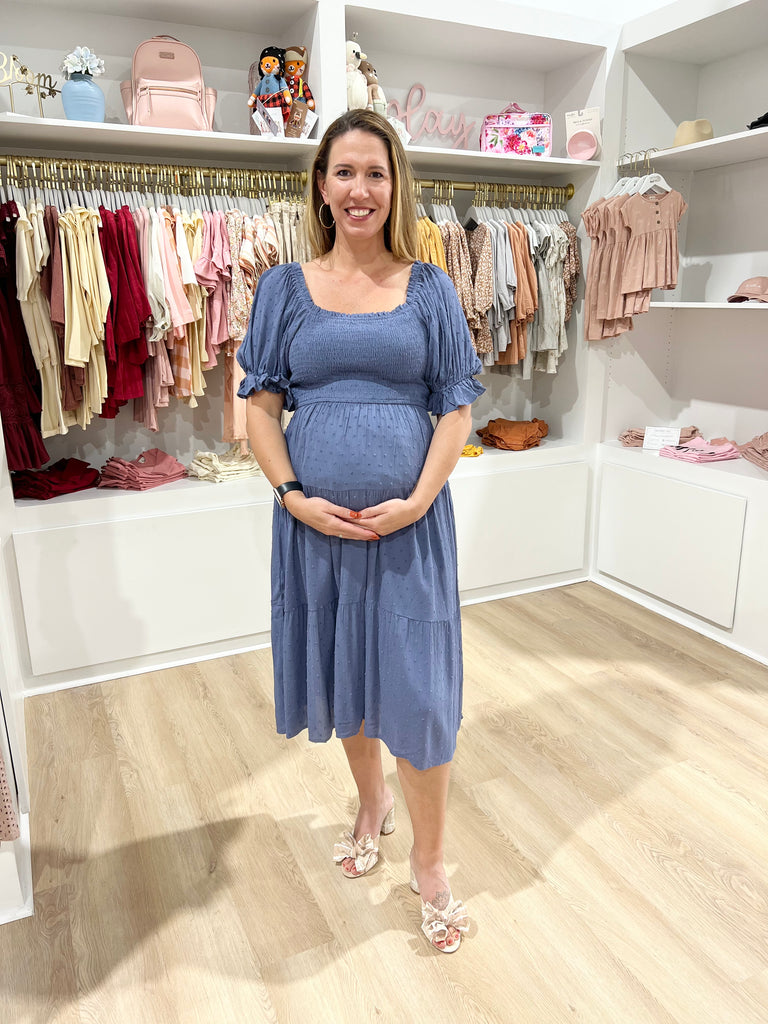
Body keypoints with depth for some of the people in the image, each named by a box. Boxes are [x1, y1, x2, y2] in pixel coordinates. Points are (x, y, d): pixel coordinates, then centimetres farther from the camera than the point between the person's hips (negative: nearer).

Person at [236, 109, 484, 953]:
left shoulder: (429, 289, 3)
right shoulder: (285, 288, 4)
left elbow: (457, 406, 0)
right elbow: (261, 405, 3)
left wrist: (419, 499, -13)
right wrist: (294, 496, -11)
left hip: (409, 520, -1)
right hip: (317, 521, 2)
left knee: (418, 686, 3)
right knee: (341, 671, 16)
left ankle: (428, 864, 25)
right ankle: (371, 801, 44)